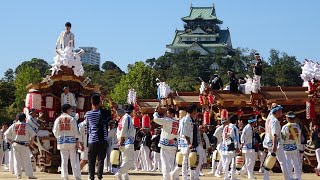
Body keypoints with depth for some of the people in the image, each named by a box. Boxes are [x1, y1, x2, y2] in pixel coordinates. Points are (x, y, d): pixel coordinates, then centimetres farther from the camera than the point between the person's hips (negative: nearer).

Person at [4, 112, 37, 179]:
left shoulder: (13, 126, 4)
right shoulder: (27, 126, -4)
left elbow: (6, 135, 6)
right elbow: (33, 135, -8)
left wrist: (10, 142, 13)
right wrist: (31, 142, 4)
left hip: (15, 144, 3)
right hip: (24, 145, -3)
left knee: (17, 160, 10)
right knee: (27, 160, 2)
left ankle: (18, 174, 7)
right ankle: (30, 175, 2)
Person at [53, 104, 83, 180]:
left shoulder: (58, 119, 4)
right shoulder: (71, 119, -5)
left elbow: (55, 131, 7)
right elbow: (76, 132, -6)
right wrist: (79, 142, -2)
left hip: (61, 142, 3)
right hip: (72, 142, -3)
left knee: (64, 160, 8)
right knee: (74, 160, 0)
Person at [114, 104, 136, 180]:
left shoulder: (123, 118, 19)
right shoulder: (128, 117, -8)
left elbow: (118, 132, 18)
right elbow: (124, 130, -16)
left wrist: (119, 141, 15)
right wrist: (121, 141, -16)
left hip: (123, 143, 10)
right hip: (128, 142, -10)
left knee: (125, 161, 13)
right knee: (130, 161, -12)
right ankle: (119, 174, -21)